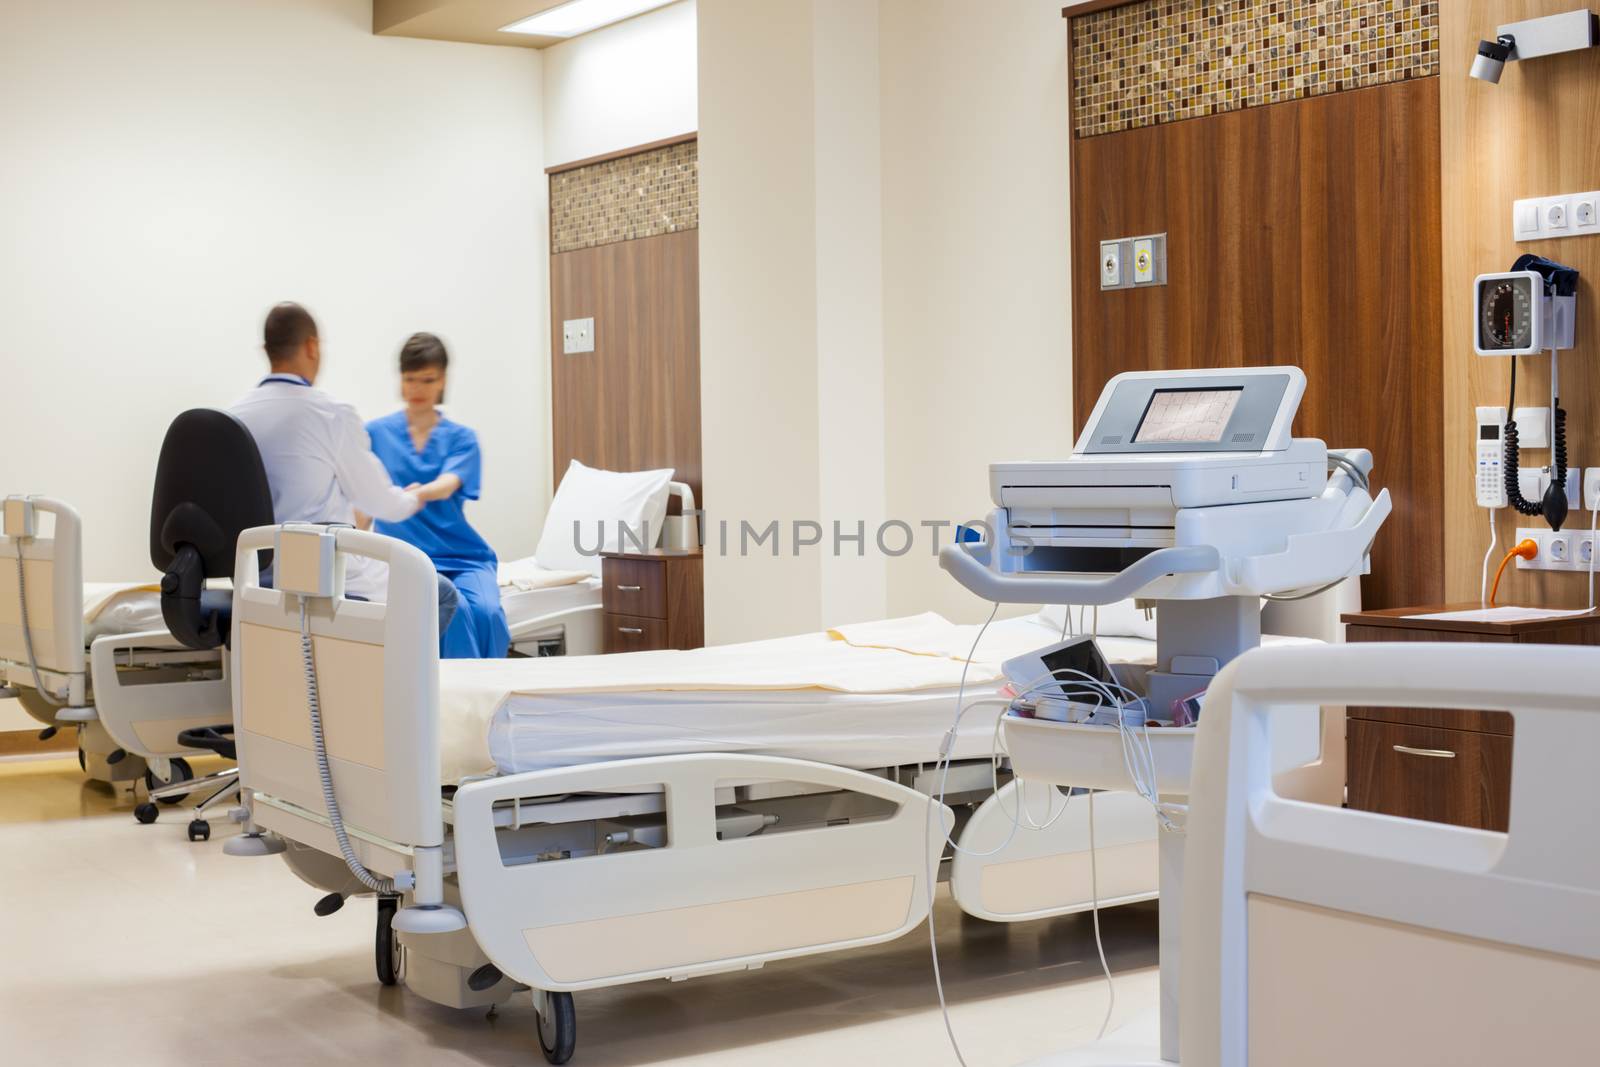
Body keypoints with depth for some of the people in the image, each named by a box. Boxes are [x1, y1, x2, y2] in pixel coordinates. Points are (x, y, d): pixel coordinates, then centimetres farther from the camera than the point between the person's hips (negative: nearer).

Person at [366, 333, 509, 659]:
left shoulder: (461, 438, 7)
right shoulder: (376, 433, 8)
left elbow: (447, 485, -15)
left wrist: (421, 493, -37)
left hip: (461, 555, 1)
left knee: (486, 611, -29)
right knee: (453, 609, -32)